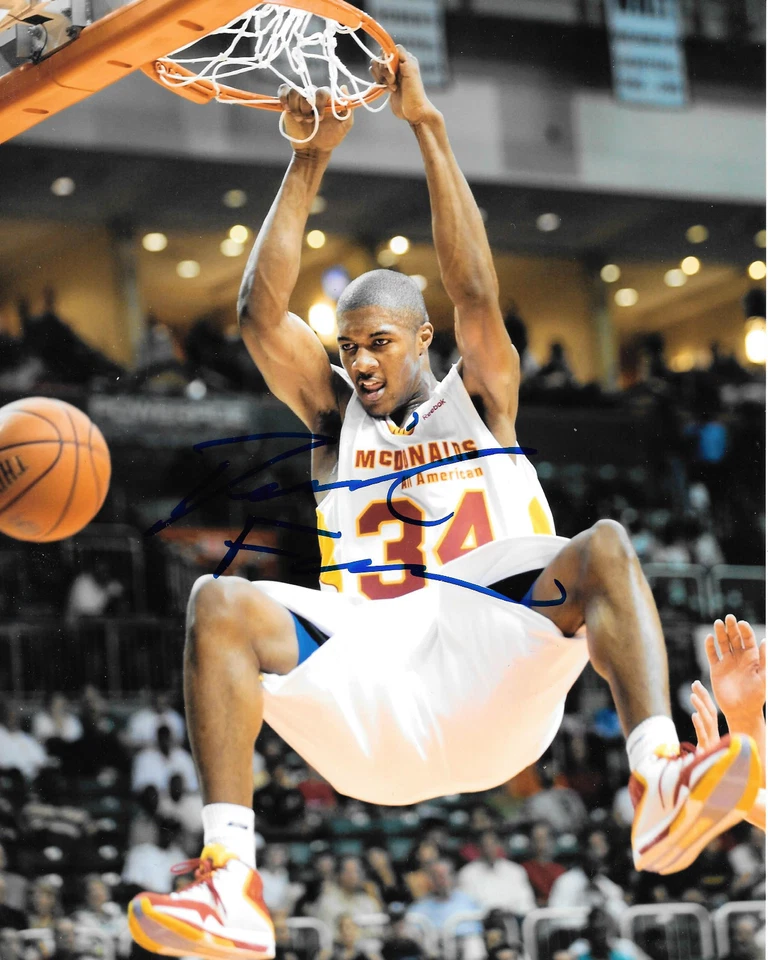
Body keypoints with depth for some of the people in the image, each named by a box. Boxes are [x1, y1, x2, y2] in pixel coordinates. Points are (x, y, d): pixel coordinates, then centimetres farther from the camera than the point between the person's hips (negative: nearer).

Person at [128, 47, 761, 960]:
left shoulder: (476, 400, 19)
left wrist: (427, 126, -3)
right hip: (363, 695, 2)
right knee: (218, 603, -24)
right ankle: (229, 886, -40)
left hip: (495, 683, -1)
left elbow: (475, 291, 1)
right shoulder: (335, 414, 24)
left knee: (603, 547, -27)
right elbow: (261, 312, 9)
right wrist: (309, 160, 4)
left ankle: (659, 785, -50)